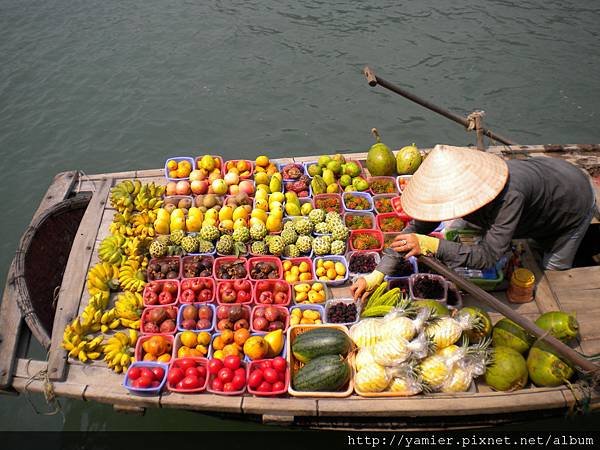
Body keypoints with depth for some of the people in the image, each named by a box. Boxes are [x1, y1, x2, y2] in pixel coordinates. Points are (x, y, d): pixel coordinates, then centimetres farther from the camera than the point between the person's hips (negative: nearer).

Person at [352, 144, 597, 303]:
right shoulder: (453, 187, -29)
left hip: (574, 198, -5)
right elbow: (416, 229, -26)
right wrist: (377, 274, -32)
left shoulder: (509, 196, -50)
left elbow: (488, 256, -48)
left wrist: (430, 246, -56)